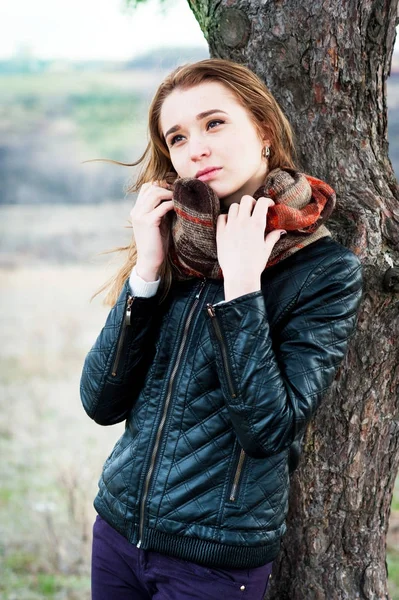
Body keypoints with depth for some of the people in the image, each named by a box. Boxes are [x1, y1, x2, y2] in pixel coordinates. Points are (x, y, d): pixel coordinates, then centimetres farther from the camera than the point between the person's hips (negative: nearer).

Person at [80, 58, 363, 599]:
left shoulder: (327, 270, -11)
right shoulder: (170, 246, 0)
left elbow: (269, 429, -19)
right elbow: (102, 403, -5)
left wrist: (241, 287, -22)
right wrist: (146, 273, -13)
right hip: (120, 527, 4)